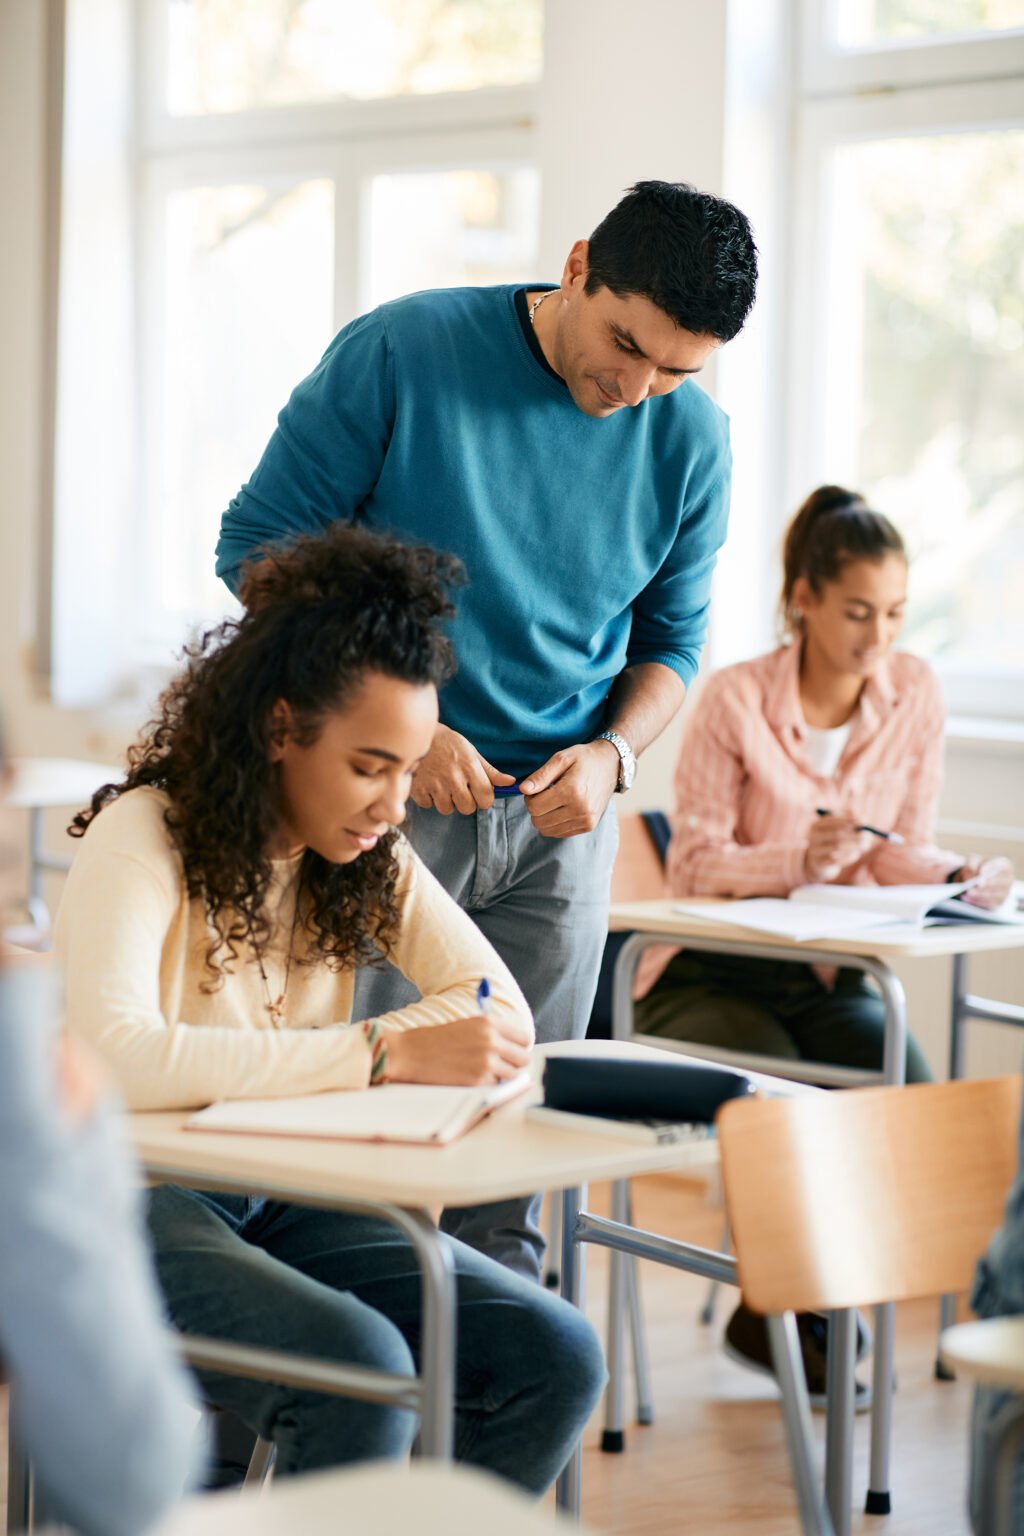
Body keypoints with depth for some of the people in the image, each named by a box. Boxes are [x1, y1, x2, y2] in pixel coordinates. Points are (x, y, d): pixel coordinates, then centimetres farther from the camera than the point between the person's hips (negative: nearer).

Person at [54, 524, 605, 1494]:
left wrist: (326, 1062, -18)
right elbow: (114, 1058, -32)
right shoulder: (143, 839, -14)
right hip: (134, 1203, -6)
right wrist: (385, 1057, -33)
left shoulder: (368, 857, 7)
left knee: (557, 1360, -14)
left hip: (283, 1199, 7)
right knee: (359, 1370, -33)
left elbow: (502, 1010, 0)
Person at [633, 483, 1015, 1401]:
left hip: (831, 976, 4)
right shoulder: (736, 699, -11)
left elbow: (901, 850, 5)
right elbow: (695, 862, -11)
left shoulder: (915, 694, 1)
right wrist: (802, 859, -28)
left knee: (914, 1096, -25)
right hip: (712, 975, -3)